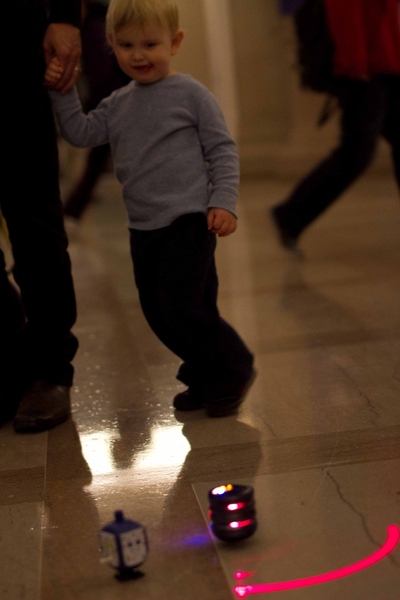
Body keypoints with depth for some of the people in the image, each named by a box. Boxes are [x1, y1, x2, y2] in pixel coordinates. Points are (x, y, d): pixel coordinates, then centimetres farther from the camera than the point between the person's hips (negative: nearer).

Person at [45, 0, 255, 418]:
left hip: (189, 221, -7)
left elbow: (222, 150, -4)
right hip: (143, 228, 7)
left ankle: (231, 371, 6)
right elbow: (81, 133, 10)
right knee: (156, 311, 10)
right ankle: (205, 378, 26)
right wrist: (62, 91, -2)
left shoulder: (190, 94, -5)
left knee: (180, 305, -13)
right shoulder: (118, 104, 12)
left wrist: (223, 202, -13)